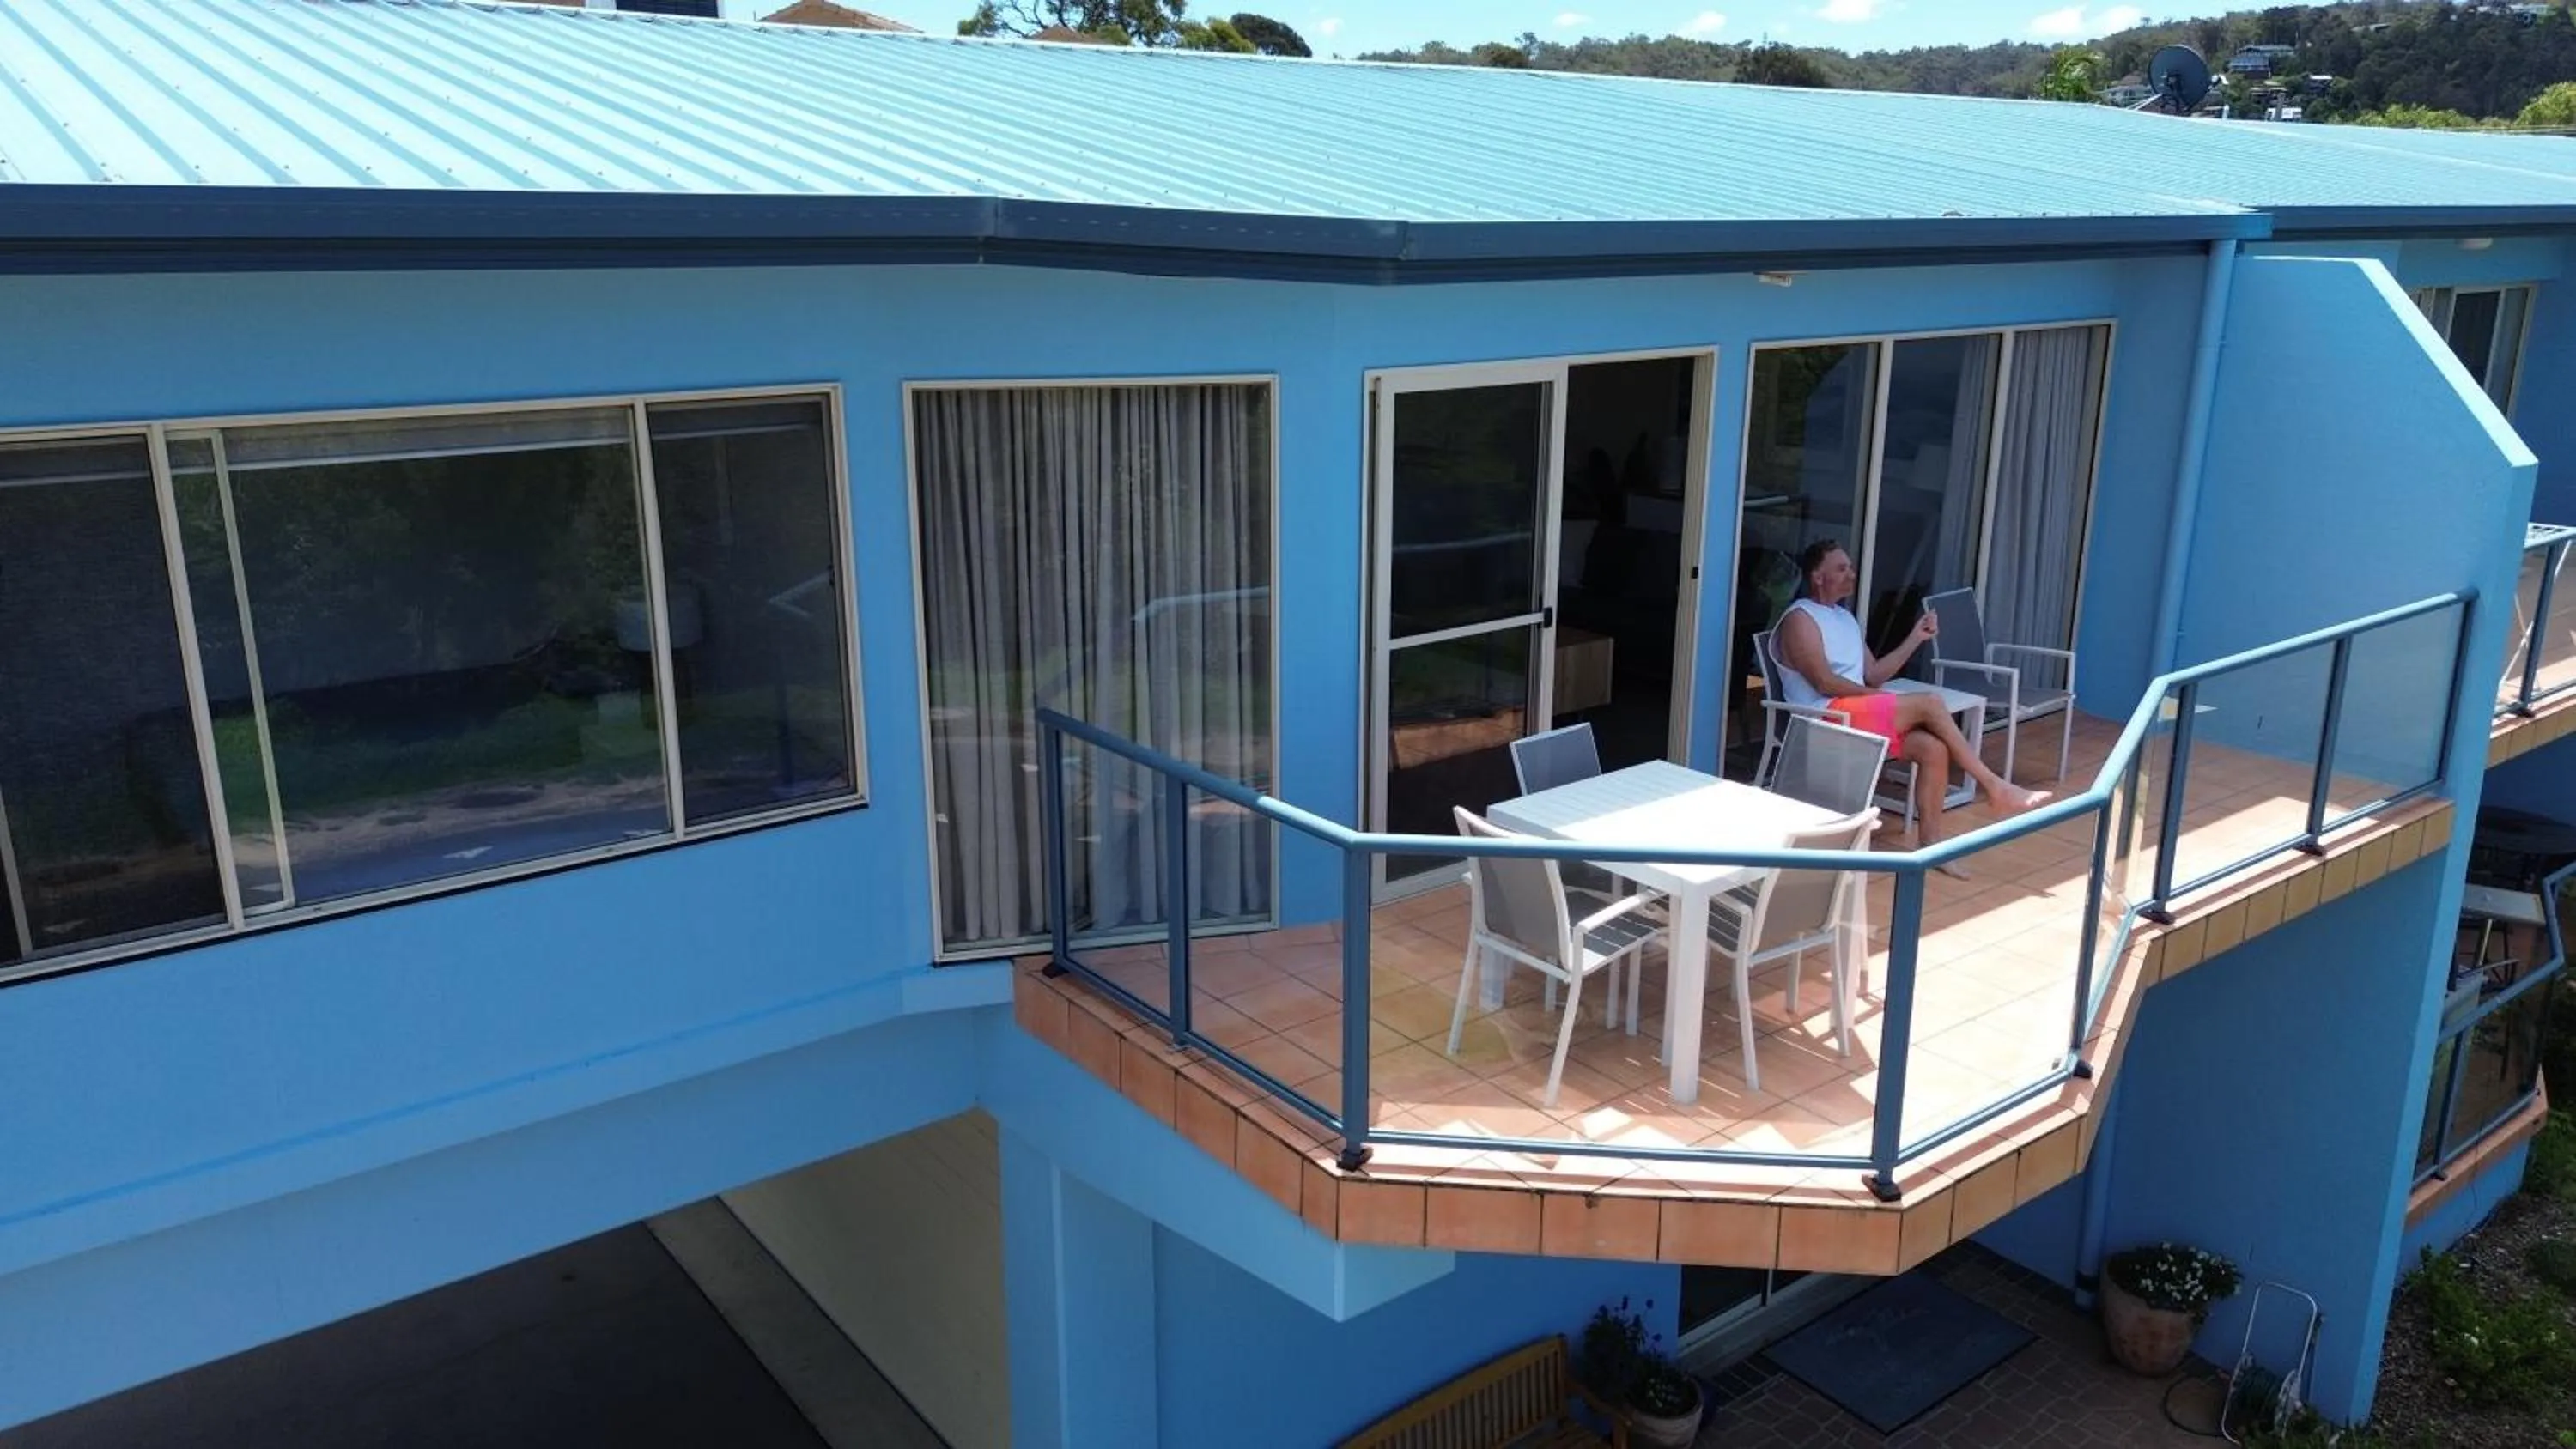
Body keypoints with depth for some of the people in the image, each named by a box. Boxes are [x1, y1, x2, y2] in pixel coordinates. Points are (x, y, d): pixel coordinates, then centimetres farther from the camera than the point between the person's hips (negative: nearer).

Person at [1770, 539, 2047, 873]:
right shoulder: (1800, 619, -6)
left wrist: (1915, 638, 9)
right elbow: (1825, 683, -15)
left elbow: (1873, 675, 17)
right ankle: (1996, 787, -11)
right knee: (1930, 704, -19)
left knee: (1934, 747, -16)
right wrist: (1880, 697, -11)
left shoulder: (1845, 618, 22)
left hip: (1859, 713, 8)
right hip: (1826, 716, -8)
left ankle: (1929, 843, -13)